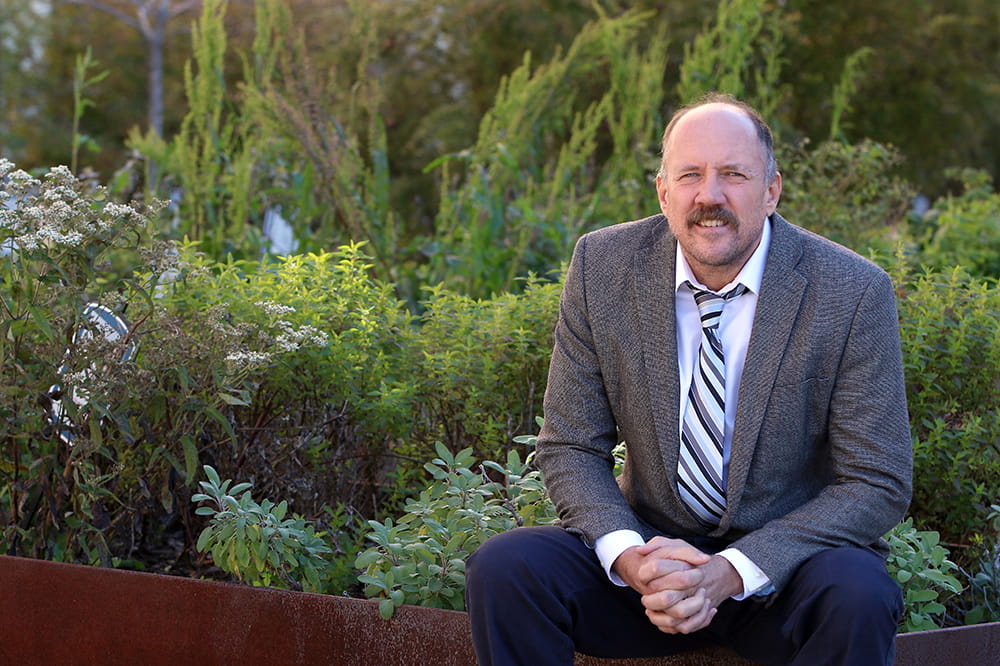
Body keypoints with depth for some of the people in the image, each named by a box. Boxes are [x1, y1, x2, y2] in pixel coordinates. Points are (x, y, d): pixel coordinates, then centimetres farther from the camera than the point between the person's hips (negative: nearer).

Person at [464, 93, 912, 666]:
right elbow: (571, 447, 0)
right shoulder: (601, 268, -5)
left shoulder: (853, 293, -12)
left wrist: (733, 571, -23)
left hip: (786, 560, -1)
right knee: (503, 567, -23)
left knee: (859, 595, -34)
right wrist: (626, 554, -21)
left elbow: (878, 486, -11)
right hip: (651, 544, 2)